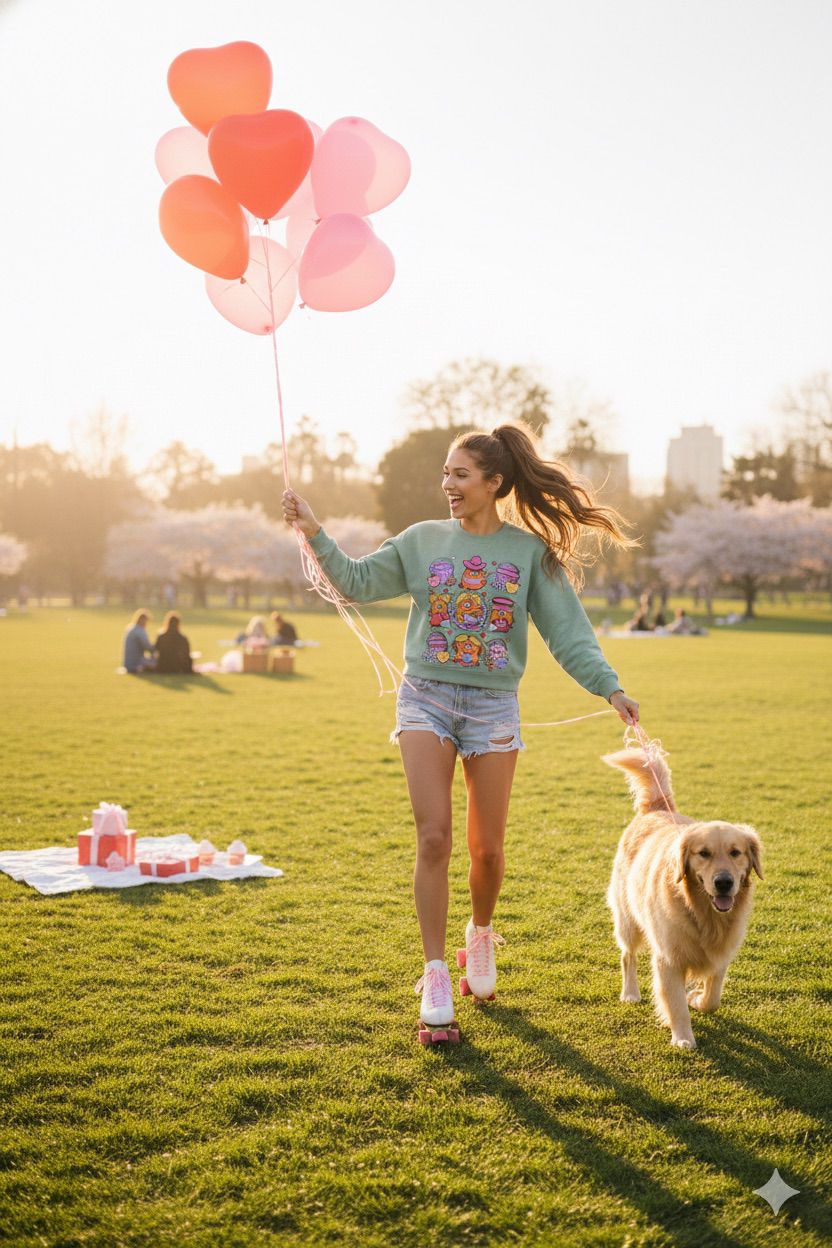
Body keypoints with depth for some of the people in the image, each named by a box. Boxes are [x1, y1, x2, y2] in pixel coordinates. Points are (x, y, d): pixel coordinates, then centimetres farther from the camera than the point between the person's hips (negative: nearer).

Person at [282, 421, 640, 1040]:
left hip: (493, 706, 0)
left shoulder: (531, 551, 2)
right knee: (434, 838, -7)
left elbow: (568, 631, -1)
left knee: (487, 848, 5)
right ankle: (435, 975, 3)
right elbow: (357, 581, 9)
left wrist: (610, 688, -11)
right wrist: (315, 533, -2)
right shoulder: (423, 540, 6)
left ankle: (481, 935, 36)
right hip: (426, 699, 0)